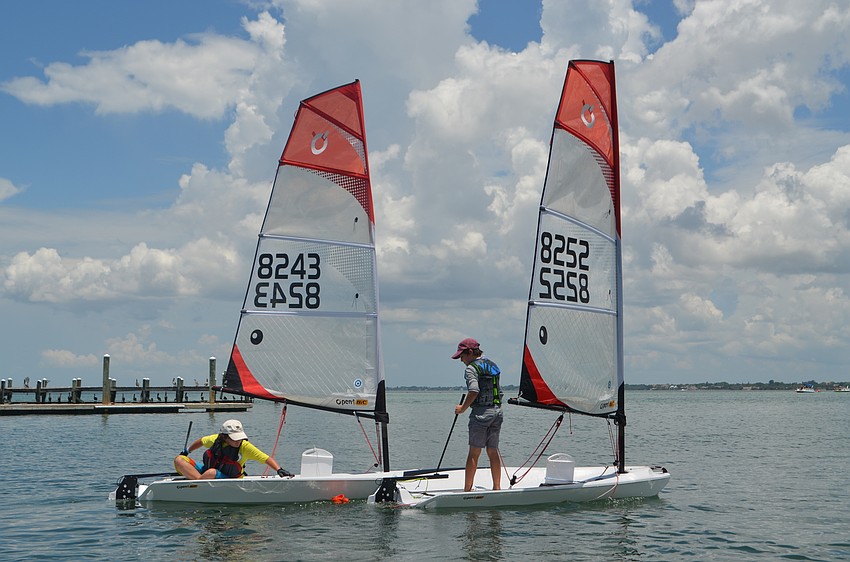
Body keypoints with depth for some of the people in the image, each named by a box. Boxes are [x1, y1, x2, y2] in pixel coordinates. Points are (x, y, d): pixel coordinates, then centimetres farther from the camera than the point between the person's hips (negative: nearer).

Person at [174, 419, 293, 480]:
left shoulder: (245, 447, -18)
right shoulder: (215, 439, -8)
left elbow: (267, 458, -21)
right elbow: (201, 441, 15)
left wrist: (279, 470, -37)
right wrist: (187, 451, 29)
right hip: (206, 470, 5)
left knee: (211, 473, -41)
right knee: (179, 460, -15)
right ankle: (199, 480, -36)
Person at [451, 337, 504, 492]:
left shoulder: (472, 368, -8)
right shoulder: (492, 366, 16)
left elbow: (474, 391, -22)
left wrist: (463, 408, -11)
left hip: (481, 412, -7)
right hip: (497, 411, 7)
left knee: (474, 453, -3)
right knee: (493, 451, 10)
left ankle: (467, 489, -1)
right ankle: (497, 488, 9)